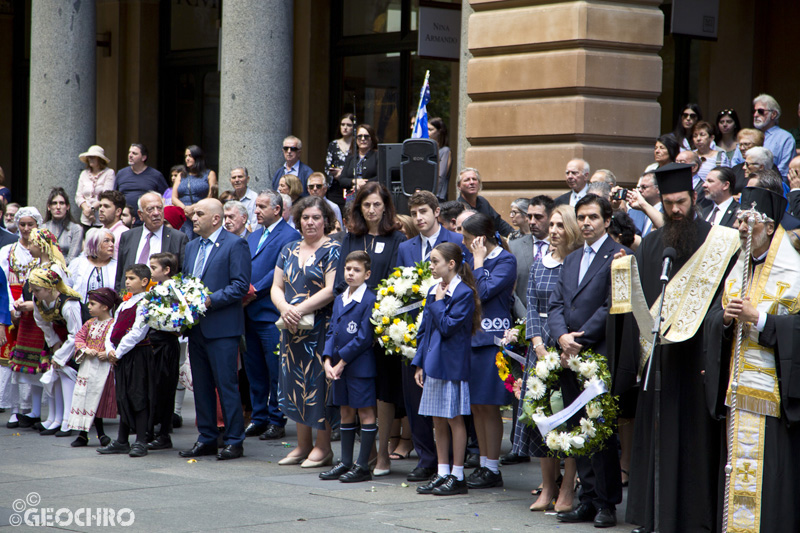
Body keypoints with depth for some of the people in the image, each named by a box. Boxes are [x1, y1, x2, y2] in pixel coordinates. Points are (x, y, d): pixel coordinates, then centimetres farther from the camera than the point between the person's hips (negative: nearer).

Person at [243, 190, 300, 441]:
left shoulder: (289, 236, -7)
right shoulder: (254, 236, 19)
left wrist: (254, 291, -16)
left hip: (271, 314, -8)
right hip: (250, 313, 8)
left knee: (275, 370, -2)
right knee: (254, 369, 11)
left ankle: (277, 421, 5)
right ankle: (259, 418, 19)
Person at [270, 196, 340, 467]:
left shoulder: (332, 250, -4)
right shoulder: (289, 251, 14)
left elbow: (331, 290, -14)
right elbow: (276, 287, 11)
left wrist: (300, 309, -18)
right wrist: (285, 308, -10)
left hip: (320, 328, -6)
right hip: (291, 329, 6)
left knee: (318, 382, -5)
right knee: (295, 382, 7)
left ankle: (323, 447, 2)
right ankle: (303, 444, 16)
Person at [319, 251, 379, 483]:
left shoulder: (370, 300, -10)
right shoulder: (339, 299, 14)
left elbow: (363, 337, -14)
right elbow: (331, 332, 12)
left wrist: (342, 361, -13)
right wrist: (328, 361, -2)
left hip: (360, 366, -8)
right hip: (338, 367, 8)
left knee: (365, 413, -1)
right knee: (346, 413, 13)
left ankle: (362, 466, 2)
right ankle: (345, 462, 20)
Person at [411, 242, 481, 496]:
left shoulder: (464, 293, -12)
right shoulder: (434, 291, 11)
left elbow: (448, 327, -19)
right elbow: (424, 329, 14)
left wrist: (439, 302, -11)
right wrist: (419, 363, 9)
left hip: (452, 364, -8)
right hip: (433, 364, 8)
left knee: (454, 418, -1)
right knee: (438, 421, 11)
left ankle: (457, 476, 6)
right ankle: (442, 473, 18)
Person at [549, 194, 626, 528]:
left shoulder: (618, 256, -5)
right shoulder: (571, 260, 19)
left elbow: (611, 307, -12)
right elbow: (555, 305, 13)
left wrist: (580, 342, -13)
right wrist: (562, 337, -6)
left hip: (599, 356, -7)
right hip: (570, 357, 7)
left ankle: (606, 503, 3)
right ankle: (589, 500, 14)